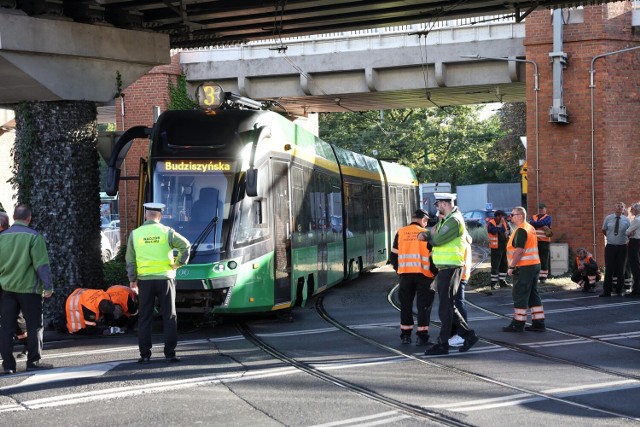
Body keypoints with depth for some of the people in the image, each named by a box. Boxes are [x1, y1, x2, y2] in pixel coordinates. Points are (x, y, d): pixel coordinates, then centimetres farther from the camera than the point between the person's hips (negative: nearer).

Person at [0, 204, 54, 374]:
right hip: (28, 288, -5)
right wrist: (48, 286, -6)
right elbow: (42, 264, -11)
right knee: (35, 325, 4)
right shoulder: (34, 236, -9)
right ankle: (34, 361, 3)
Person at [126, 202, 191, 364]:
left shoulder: (135, 234, 1)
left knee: (145, 318, 7)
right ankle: (169, 354, 3)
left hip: (145, 280, 1)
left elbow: (130, 260, 2)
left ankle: (145, 355, 7)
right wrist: (178, 263, -1)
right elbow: (186, 245, -11)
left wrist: (132, 279, 9)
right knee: (169, 317, 5)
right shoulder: (166, 232, -3)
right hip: (165, 278, -1)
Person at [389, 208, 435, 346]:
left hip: (405, 274, 3)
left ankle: (405, 335, 16)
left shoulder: (400, 233, 6)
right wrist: (434, 272, 6)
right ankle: (422, 336, -1)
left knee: (406, 304, 13)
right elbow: (432, 256, -5)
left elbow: (393, 256, 7)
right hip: (423, 273, -3)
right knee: (423, 305, 3)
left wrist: (398, 269, 20)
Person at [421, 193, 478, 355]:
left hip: (450, 268, -10)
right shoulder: (446, 220, 17)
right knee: (448, 306, 14)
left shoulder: (454, 221, -16)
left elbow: (438, 240, -22)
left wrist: (432, 236, 0)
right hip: (444, 268, 10)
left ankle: (442, 344, -2)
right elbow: (433, 231, 20)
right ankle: (468, 335, 20)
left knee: (445, 307, -6)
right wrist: (425, 235, -4)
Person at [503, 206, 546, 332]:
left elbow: (519, 250, -22)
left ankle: (518, 324, 0)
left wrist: (511, 267, -18)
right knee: (533, 295, 11)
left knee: (519, 295, -4)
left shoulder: (521, 230, -15)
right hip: (535, 265, 10)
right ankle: (538, 323, 11)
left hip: (524, 267, -10)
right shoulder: (530, 228, 16)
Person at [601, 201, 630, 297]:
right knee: (609, 269, -1)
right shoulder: (608, 218, 1)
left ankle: (619, 291, 13)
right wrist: (611, 237, 10)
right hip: (610, 246, 0)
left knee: (621, 269, 4)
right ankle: (606, 291, 3)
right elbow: (603, 230, 14)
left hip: (622, 247, 0)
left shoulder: (626, 220, 1)